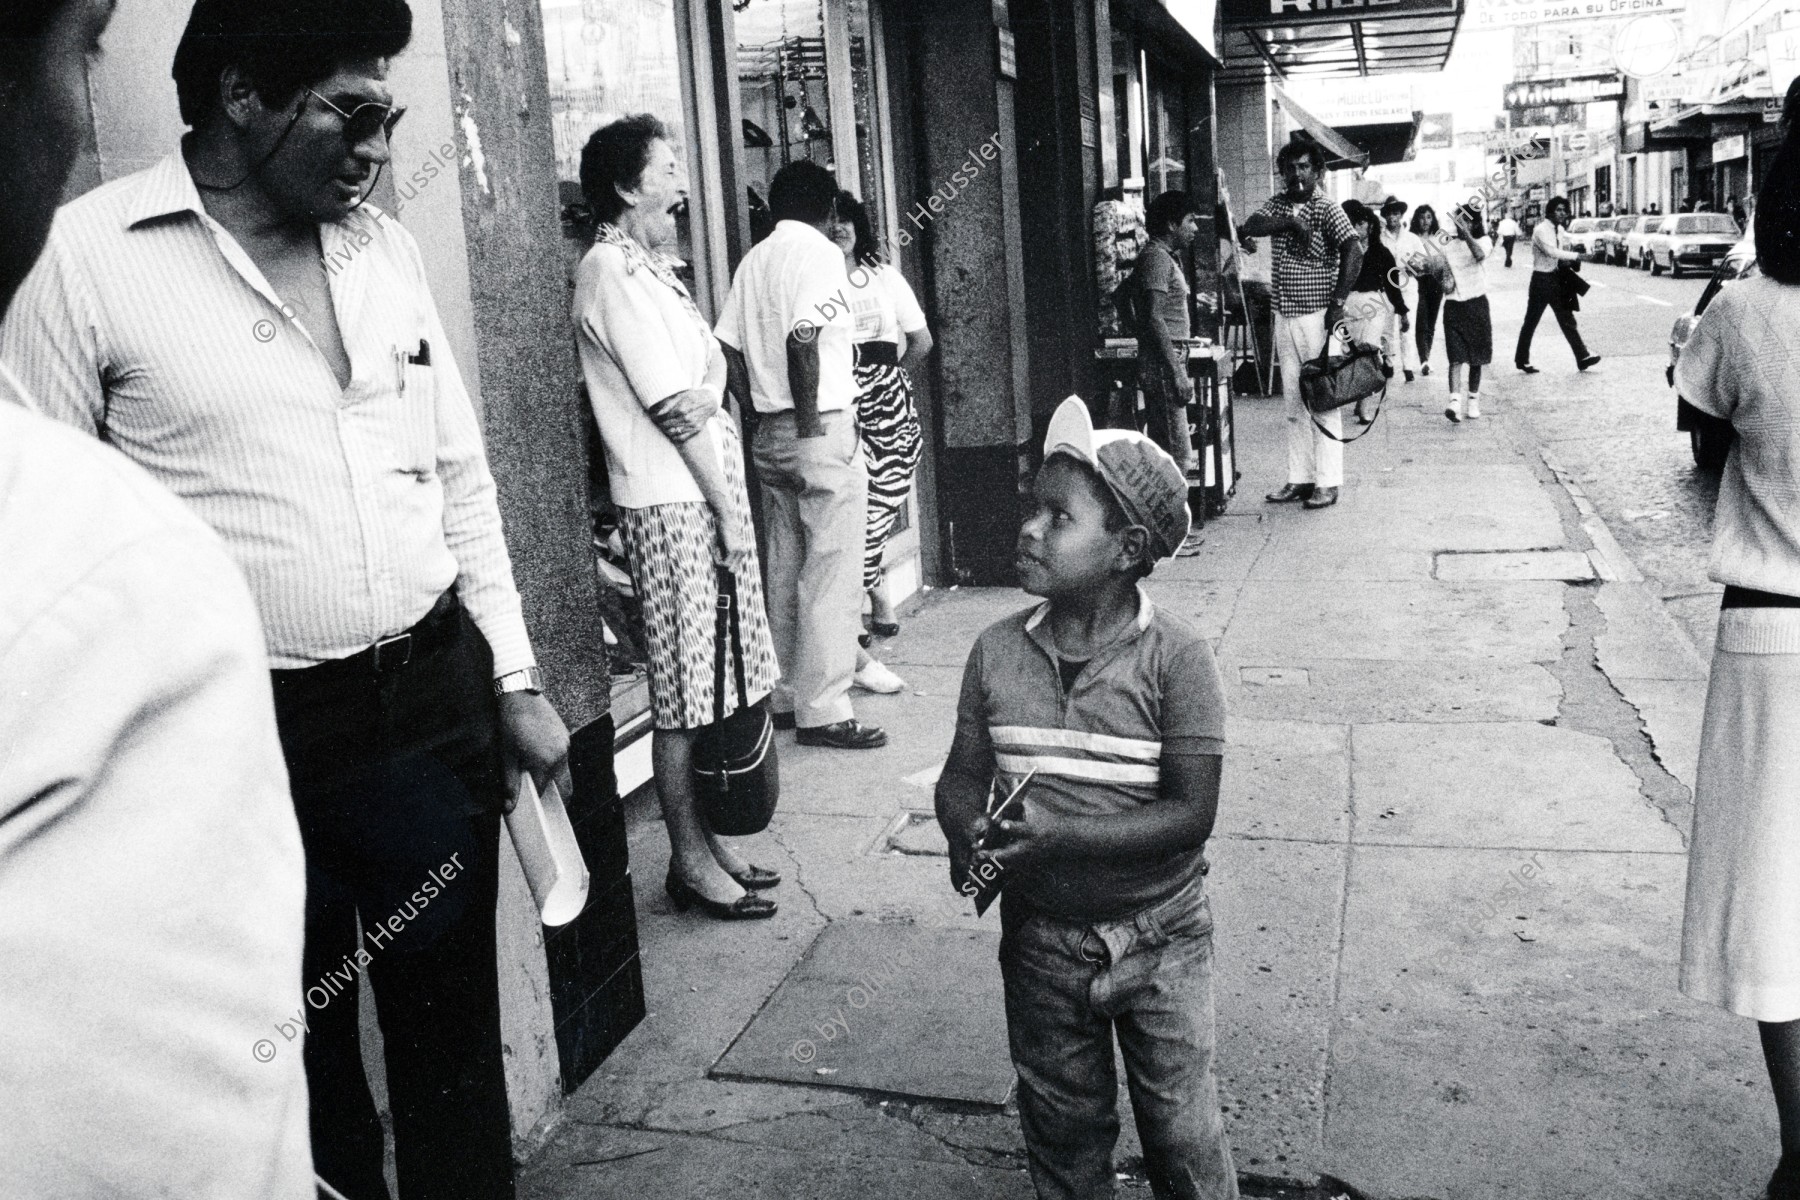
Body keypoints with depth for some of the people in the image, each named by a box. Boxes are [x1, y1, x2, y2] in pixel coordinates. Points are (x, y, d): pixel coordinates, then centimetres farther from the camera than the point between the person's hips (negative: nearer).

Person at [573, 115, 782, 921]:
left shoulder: (648, 267, 18)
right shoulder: (613, 272, -13)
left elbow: (710, 369, 18)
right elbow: (671, 408, -16)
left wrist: (711, 392, -2)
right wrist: (729, 511, -13)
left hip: (705, 494, 10)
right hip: (673, 506, -10)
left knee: (708, 680, 13)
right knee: (684, 688, -2)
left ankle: (702, 839, 24)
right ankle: (689, 861, 10)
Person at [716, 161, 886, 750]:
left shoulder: (753, 259, 13)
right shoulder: (820, 254, -8)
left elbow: (727, 347, 8)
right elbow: (803, 340, -21)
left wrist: (760, 410, 11)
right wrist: (811, 421, -16)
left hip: (768, 433, 8)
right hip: (823, 430, -8)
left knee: (786, 571, 14)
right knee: (832, 574, -3)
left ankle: (786, 698, 22)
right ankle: (823, 711, -1)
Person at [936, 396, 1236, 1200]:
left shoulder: (1176, 659, -18)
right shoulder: (998, 653, -8)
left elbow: (1191, 813, -21)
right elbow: (962, 778, 0)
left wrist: (1056, 838, -29)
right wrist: (968, 835, -23)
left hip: (1158, 940, -3)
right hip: (1041, 941, 3)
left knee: (1181, 1129, 13)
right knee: (1061, 1126, 21)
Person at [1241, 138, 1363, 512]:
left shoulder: (1326, 208, -5)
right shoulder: (1277, 204, 13)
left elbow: (1353, 251, -15)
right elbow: (1250, 226, -4)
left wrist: (1338, 302, -19)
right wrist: (1289, 222, -16)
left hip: (1317, 315, -6)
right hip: (1285, 315, 6)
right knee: (1294, 404, 9)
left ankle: (1327, 482, -1)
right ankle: (1299, 478, 15)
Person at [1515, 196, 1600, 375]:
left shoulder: (1559, 229, 10)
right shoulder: (1541, 230, -16)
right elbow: (1551, 252, -28)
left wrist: (1565, 261, 1)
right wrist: (1574, 256, -24)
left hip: (1557, 278, 7)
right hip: (1542, 279, -7)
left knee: (1567, 320, 5)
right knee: (1531, 322, 4)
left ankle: (1582, 357, 5)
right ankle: (1522, 360, 15)